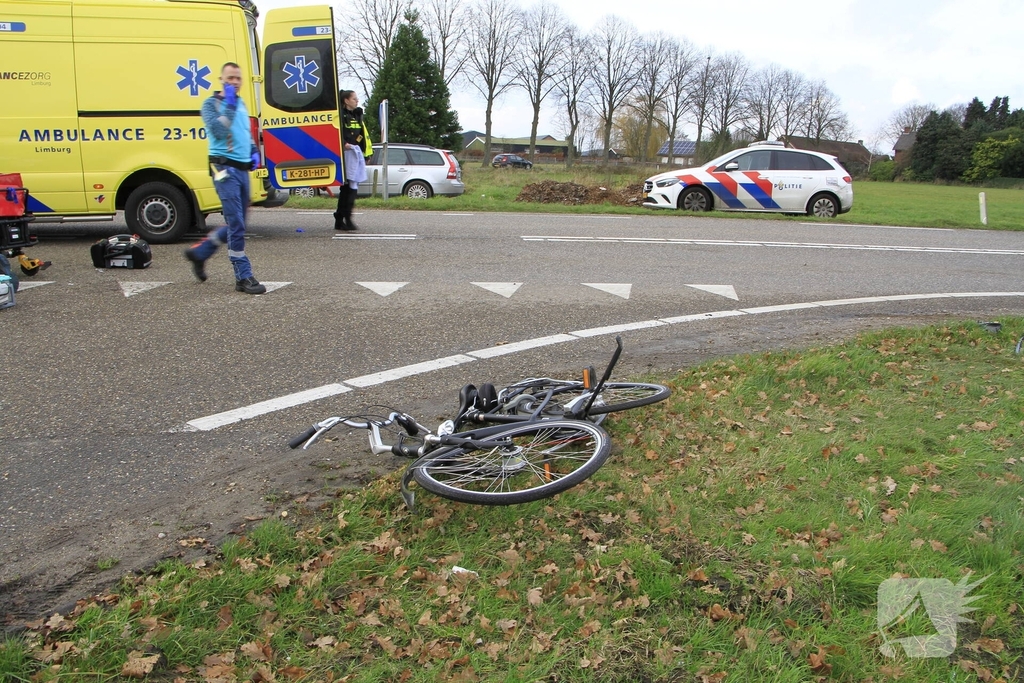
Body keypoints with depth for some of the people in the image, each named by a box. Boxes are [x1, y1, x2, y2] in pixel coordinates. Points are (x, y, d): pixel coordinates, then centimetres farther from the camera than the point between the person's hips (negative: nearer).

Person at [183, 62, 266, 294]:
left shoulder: (241, 104, 18)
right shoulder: (211, 103, -2)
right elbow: (218, 131, -19)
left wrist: (254, 151, 15)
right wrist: (229, 104, -16)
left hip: (243, 169, 8)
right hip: (225, 168, -8)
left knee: (236, 224, 14)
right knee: (236, 225, -11)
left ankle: (199, 252, 30)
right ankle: (243, 277, -7)